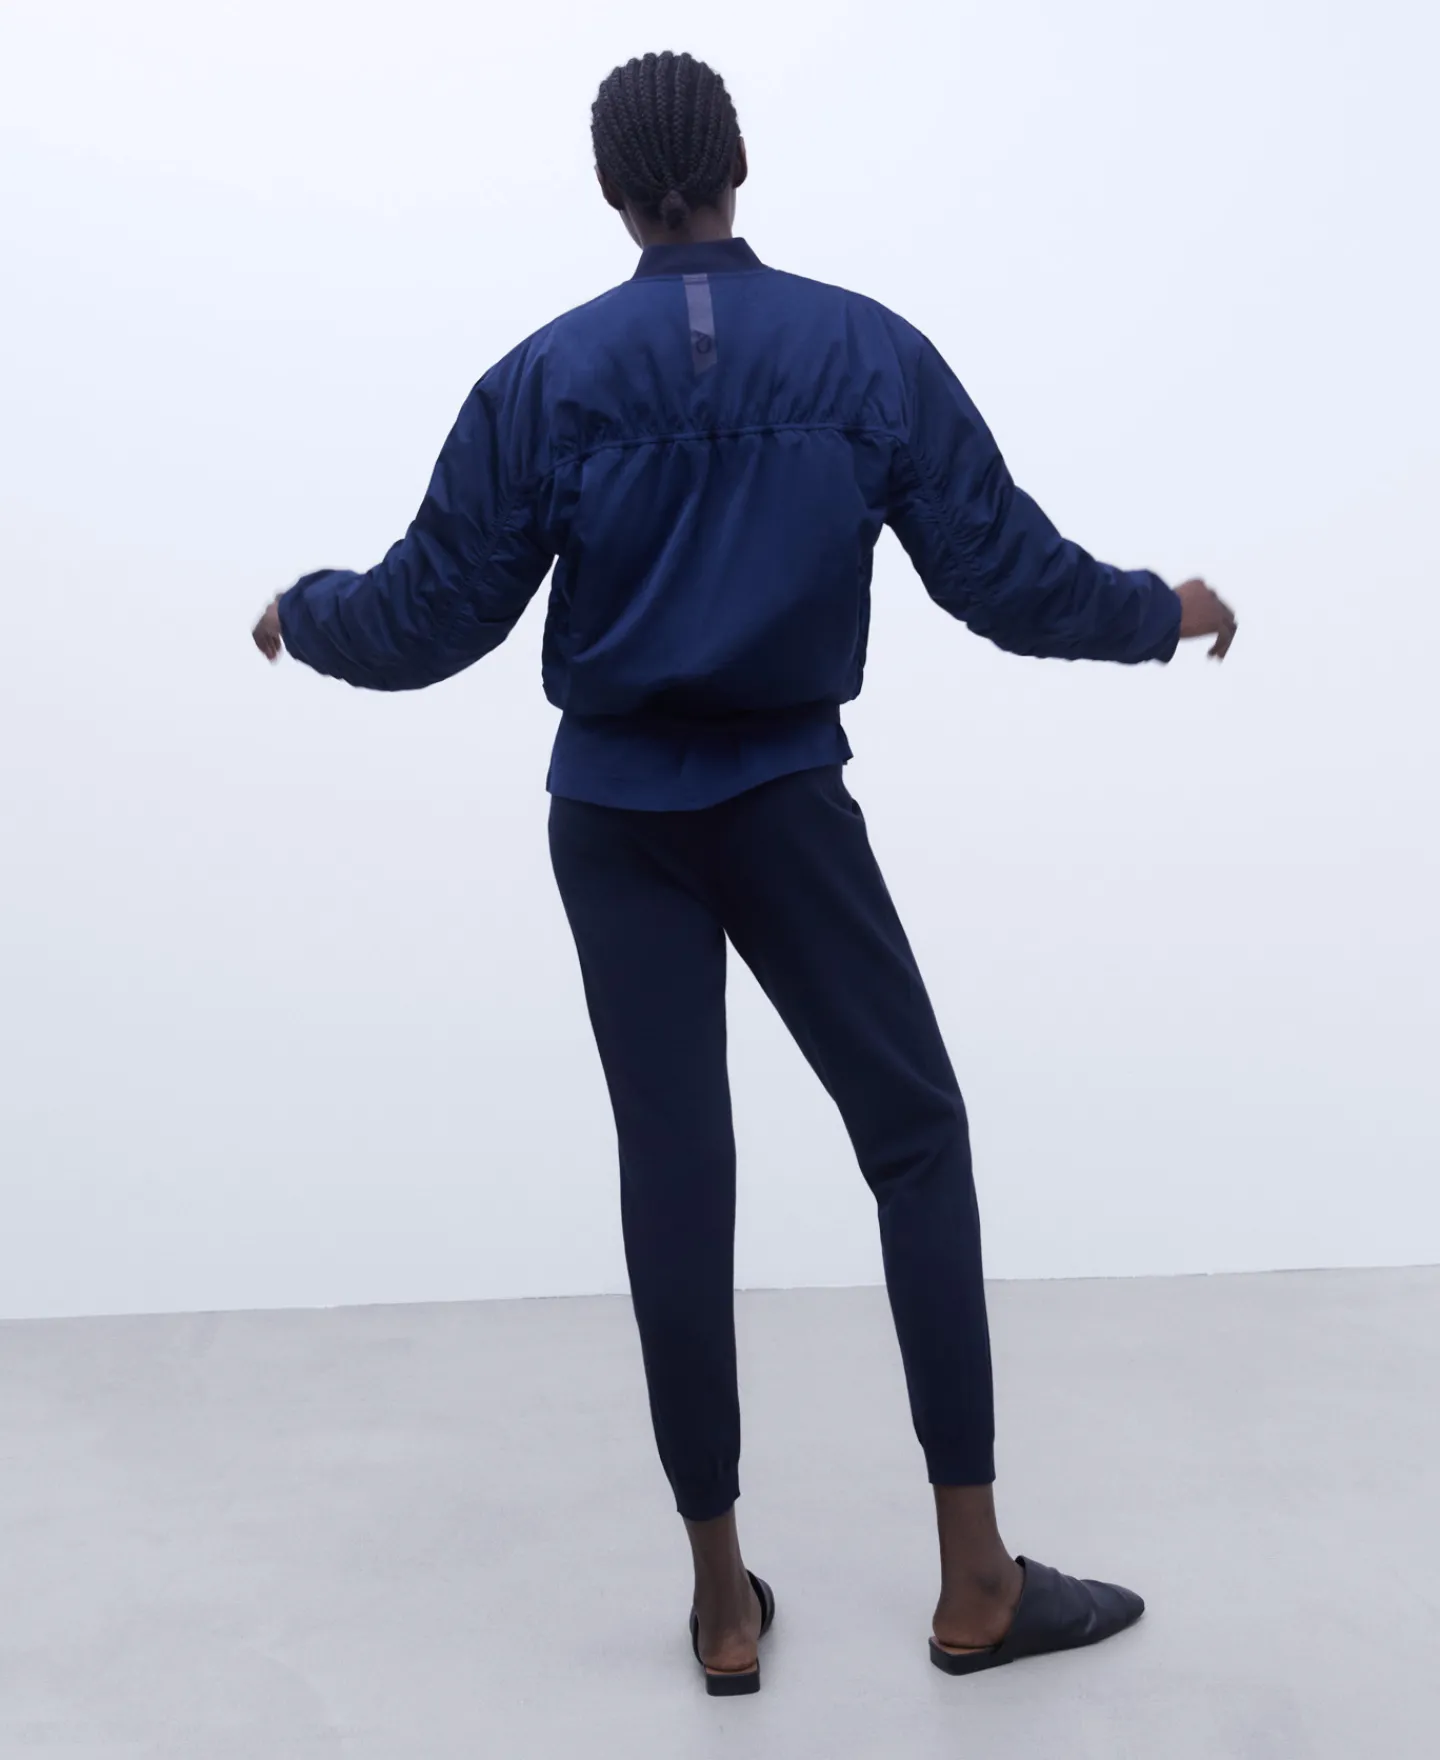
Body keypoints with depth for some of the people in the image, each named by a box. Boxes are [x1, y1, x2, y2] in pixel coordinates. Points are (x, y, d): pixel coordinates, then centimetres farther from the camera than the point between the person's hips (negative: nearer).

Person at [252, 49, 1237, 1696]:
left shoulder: (544, 379, -2)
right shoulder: (870, 352, -3)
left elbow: (427, 619, -1)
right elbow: (1005, 573, -2)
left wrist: (302, 611, 20)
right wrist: (1164, 611, 16)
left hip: (613, 815, 2)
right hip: (787, 801, -1)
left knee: (674, 1175, 7)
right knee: (916, 1137, 9)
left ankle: (725, 1597, 16)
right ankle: (977, 1580, 11)